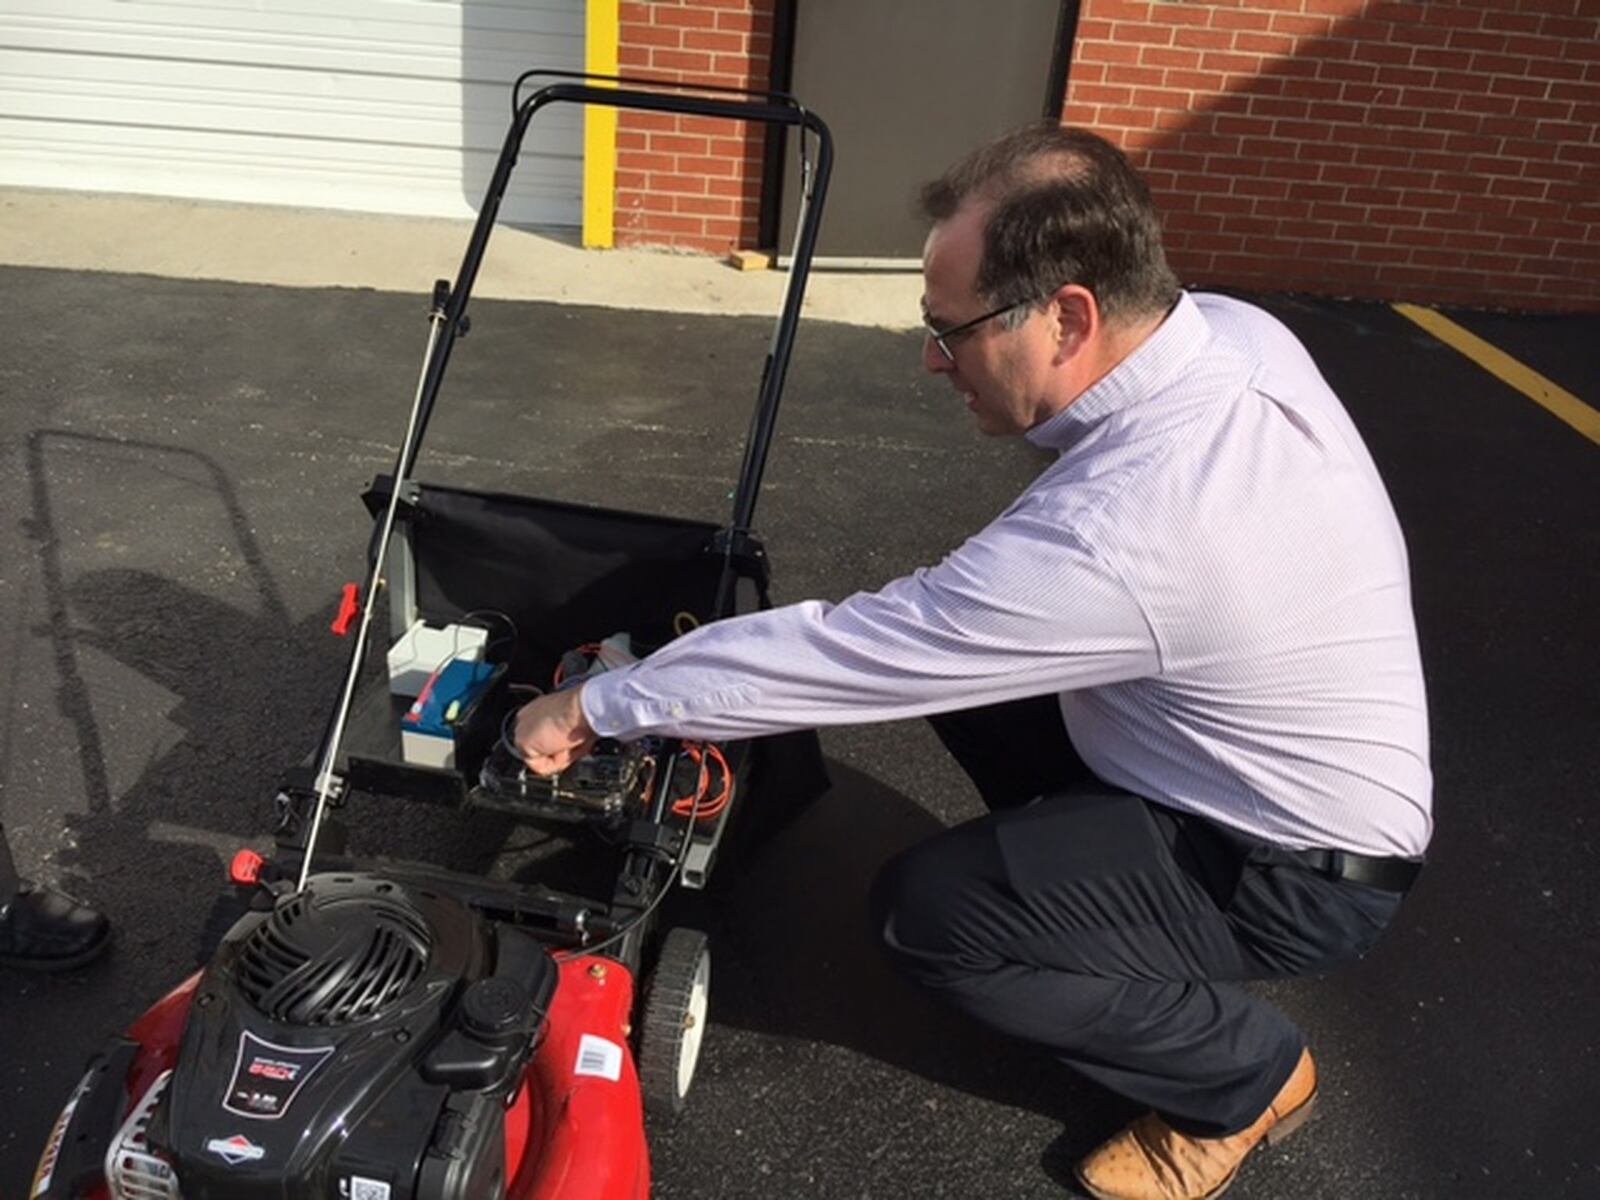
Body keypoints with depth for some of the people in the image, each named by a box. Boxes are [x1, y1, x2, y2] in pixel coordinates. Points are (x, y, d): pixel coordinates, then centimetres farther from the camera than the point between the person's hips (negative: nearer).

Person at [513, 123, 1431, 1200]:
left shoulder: (1113, 535, -38)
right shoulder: (1233, 328, -11)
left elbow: (844, 650, -30)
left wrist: (598, 705, -16)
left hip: (1301, 872, -8)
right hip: (1244, 748, 8)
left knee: (927, 911, -17)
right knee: (955, 653, 4)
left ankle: (1246, 1070, 6)